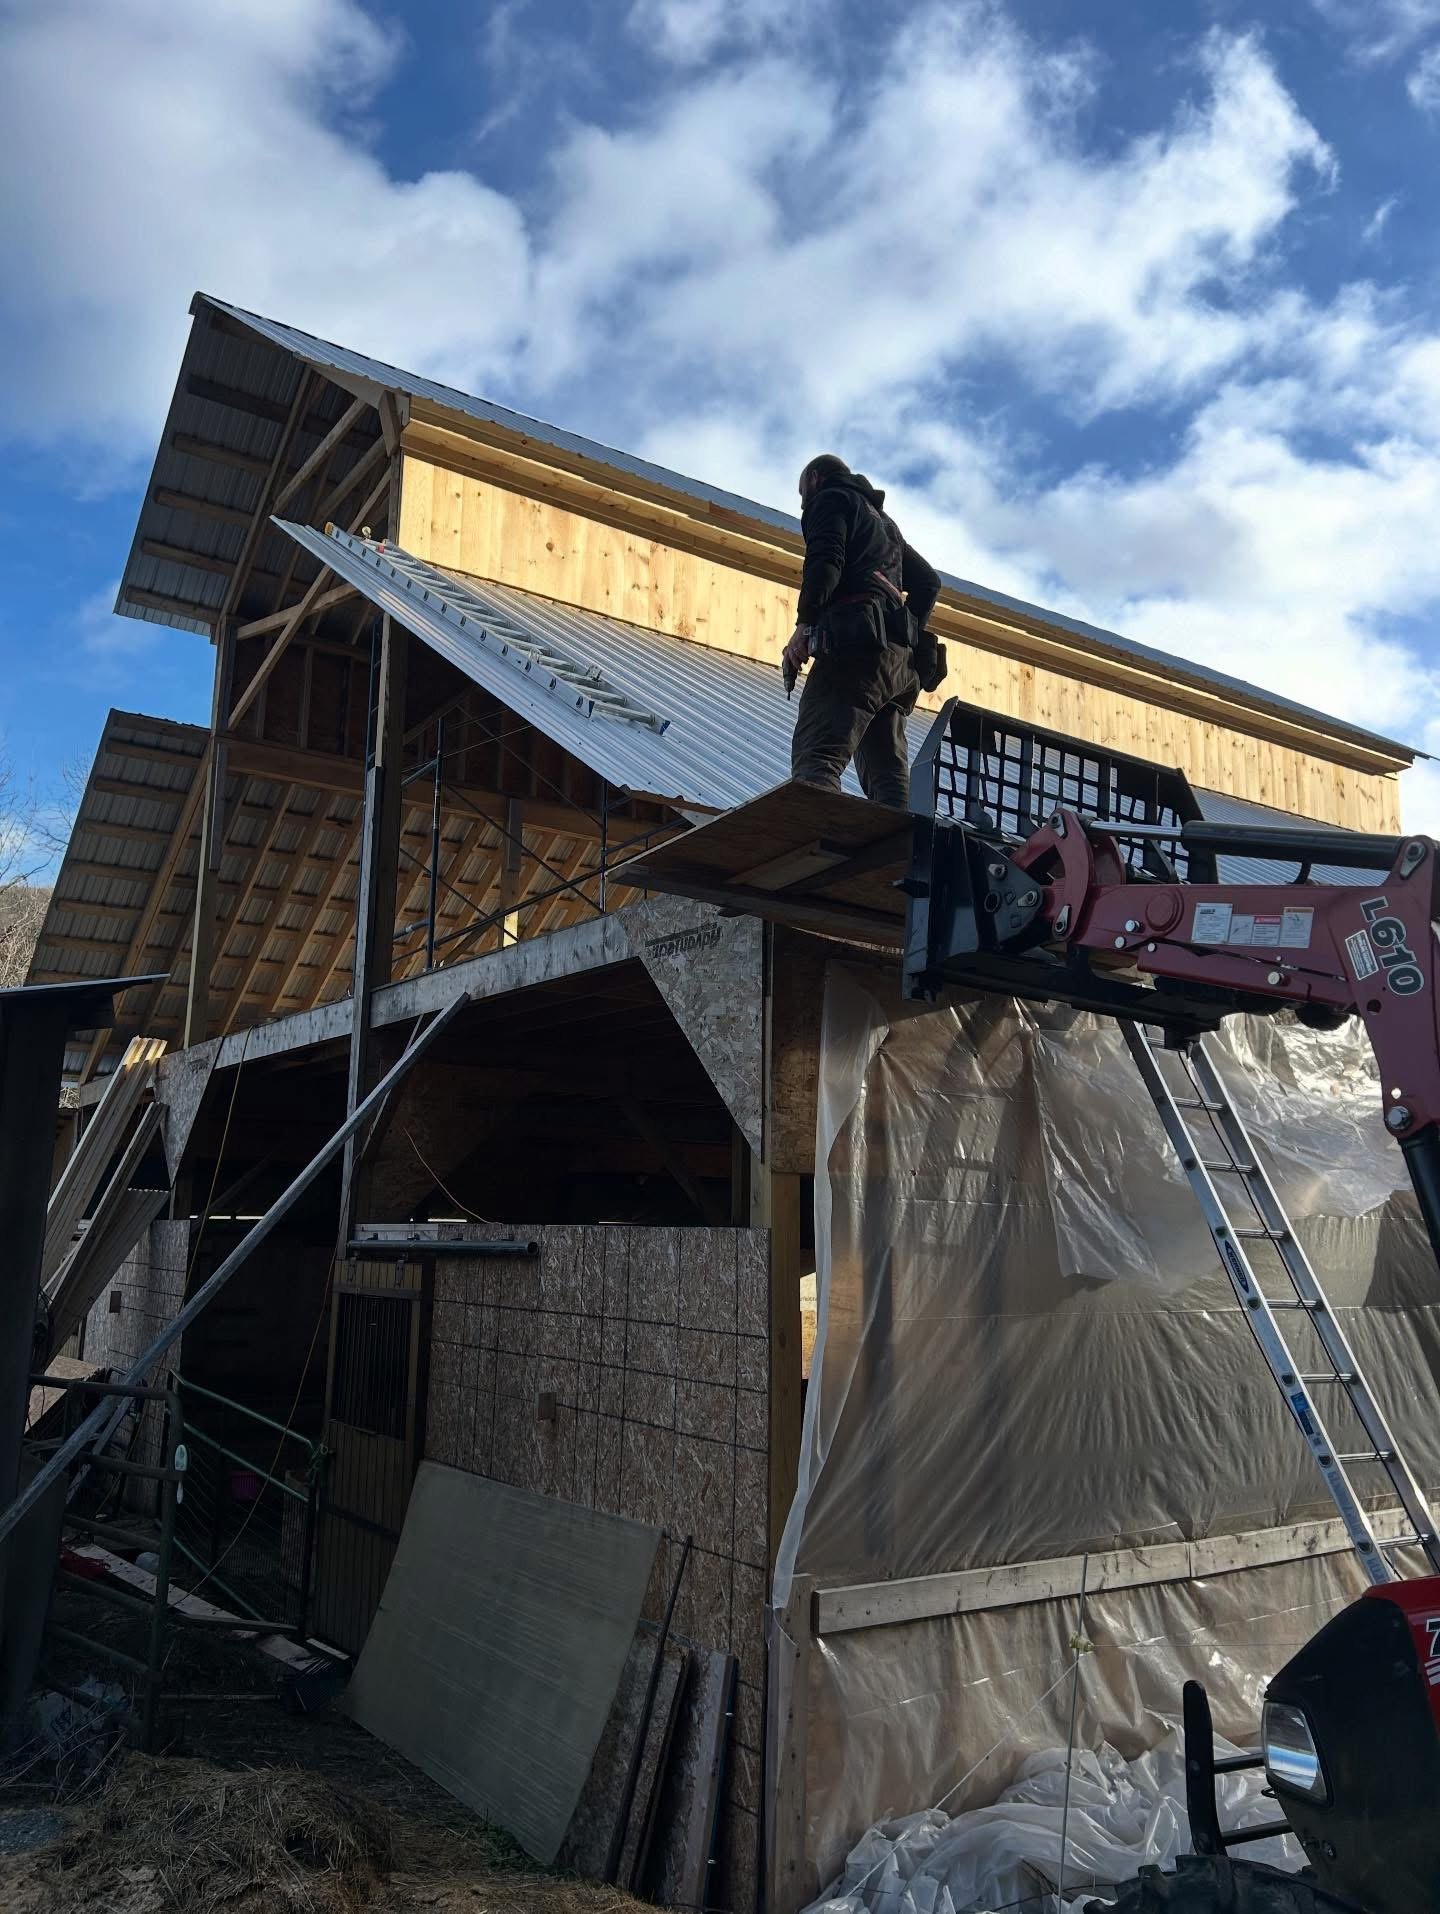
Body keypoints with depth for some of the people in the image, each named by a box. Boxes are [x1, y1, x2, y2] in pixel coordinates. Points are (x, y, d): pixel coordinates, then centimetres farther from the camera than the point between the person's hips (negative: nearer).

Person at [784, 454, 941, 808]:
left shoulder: (830, 498, 12)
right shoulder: (883, 520, 36)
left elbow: (825, 560, -8)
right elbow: (928, 581, 32)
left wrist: (805, 622, -14)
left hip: (857, 646, -8)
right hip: (900, 656, 8)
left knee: (815, 759, -21)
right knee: (886, 770, 1)